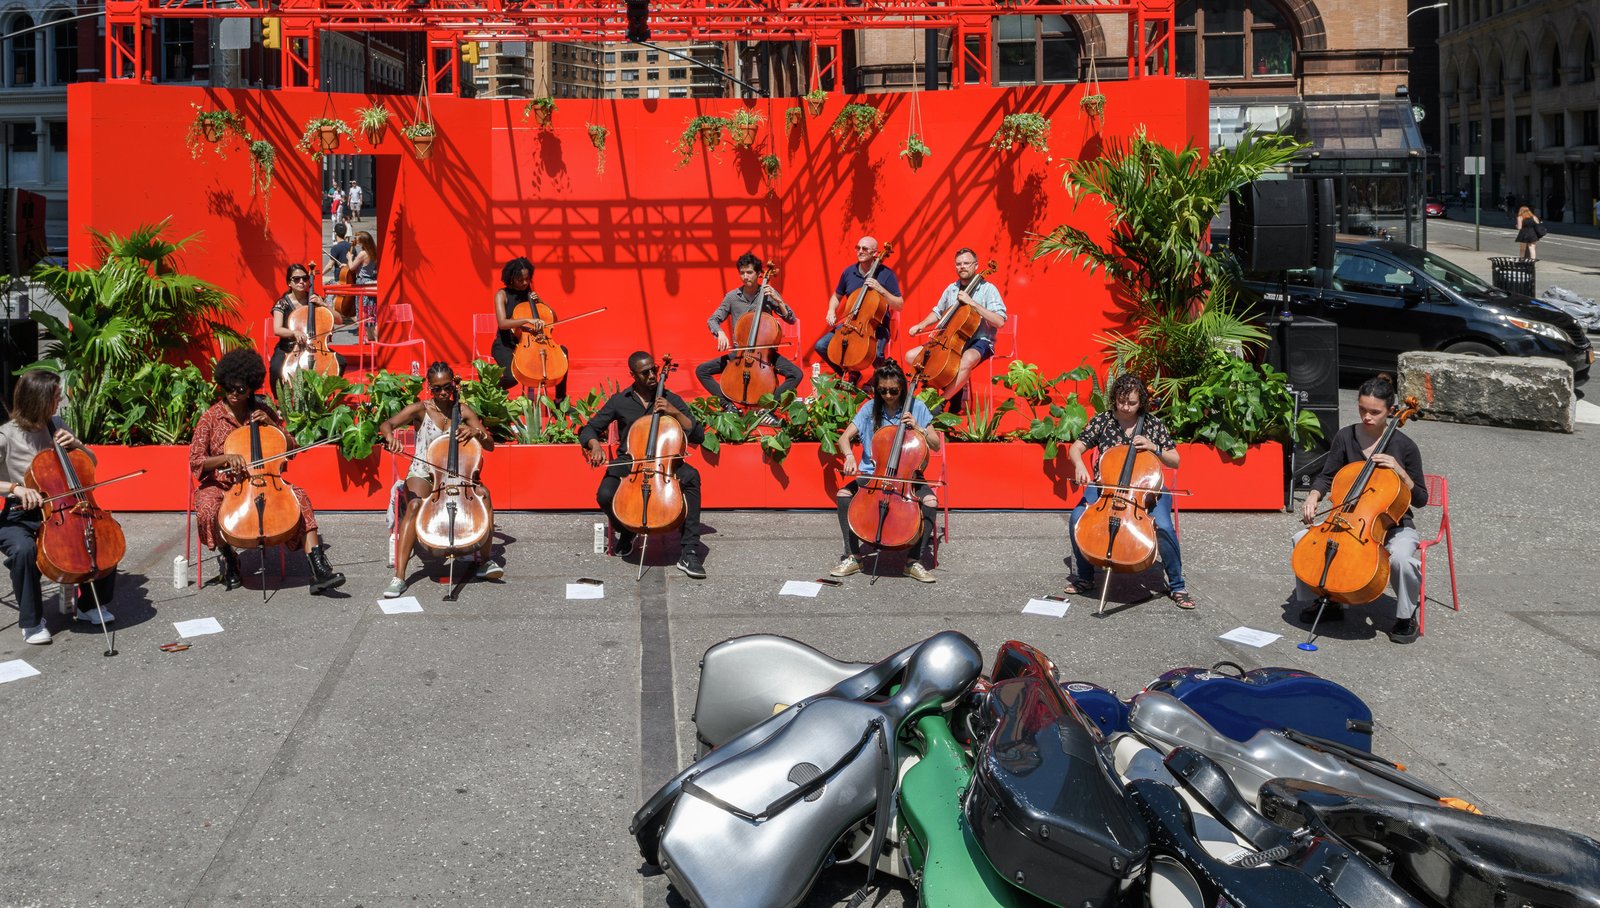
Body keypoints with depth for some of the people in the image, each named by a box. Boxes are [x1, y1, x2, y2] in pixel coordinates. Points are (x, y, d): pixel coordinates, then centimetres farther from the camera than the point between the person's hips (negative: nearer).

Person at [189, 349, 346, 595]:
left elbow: (291, 448, 9)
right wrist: (226, 458, -23)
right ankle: (229, 559, -2)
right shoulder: (211, 418, -1)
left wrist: (272, 424, -8)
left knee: (299, 497, -25)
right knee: (208, 509, -34)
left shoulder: (262, 411, 6)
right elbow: (195, 462, -5)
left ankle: (319, 570, -33)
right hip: (221, 485, -2)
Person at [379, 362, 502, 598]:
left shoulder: (463, 411, 5)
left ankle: (485, 561, -16)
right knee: (415, 504, -36)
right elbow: (386, 425, -13)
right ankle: (399, 576, -39)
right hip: (423, 475, -2)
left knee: (483, 493, -30)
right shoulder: (421, 409, -1)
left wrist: (476, 432, -19)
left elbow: (490, 445, 4)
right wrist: (390, 437, -38)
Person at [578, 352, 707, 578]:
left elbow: (698, 436, 2)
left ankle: (689, 552, -36)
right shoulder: (619, 401, 6)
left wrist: (676, 413, -12)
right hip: (628, 463, 1)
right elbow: (588, 430, 9)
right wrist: (595, 445, -14)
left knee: (691, 476, -35)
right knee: (605, 495, -31)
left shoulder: (671, 400, 6)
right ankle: (626, 531, 9)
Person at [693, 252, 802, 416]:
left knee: (796, 374, -26)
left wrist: (778, 300, -17)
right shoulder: (732, 297, 1)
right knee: (701, 370, -12)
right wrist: (720, 333, -17)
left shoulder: (769, 293, -1)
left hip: (764, 352, -2)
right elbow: (712, 320, 4)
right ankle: (728, 405, -16)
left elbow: (791, 320, -3)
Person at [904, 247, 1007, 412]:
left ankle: (941, 400, -28)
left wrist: (972, 303, -23)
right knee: (911, 356, -5)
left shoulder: (988, 289, -7)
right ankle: (953, 388, -4)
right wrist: (921, 325, 7)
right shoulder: (951, 289, 10)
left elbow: (1000, 322, -19)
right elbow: (938, 312, 26)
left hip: (979, 341, -6)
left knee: (968, 359, -42)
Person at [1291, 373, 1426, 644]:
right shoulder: (1345, 438, -1)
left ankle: (1406, 616, -6)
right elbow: (1327, 476, 9)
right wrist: (1313, 498, -12)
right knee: (1303, 539, -20)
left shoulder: (1404, 446, -9)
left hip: (1394, 525, -3)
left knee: (1400, 558, -37)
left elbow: (1420, 499, -5)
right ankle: (1326, 601, 2)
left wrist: (1399, 472, -21)